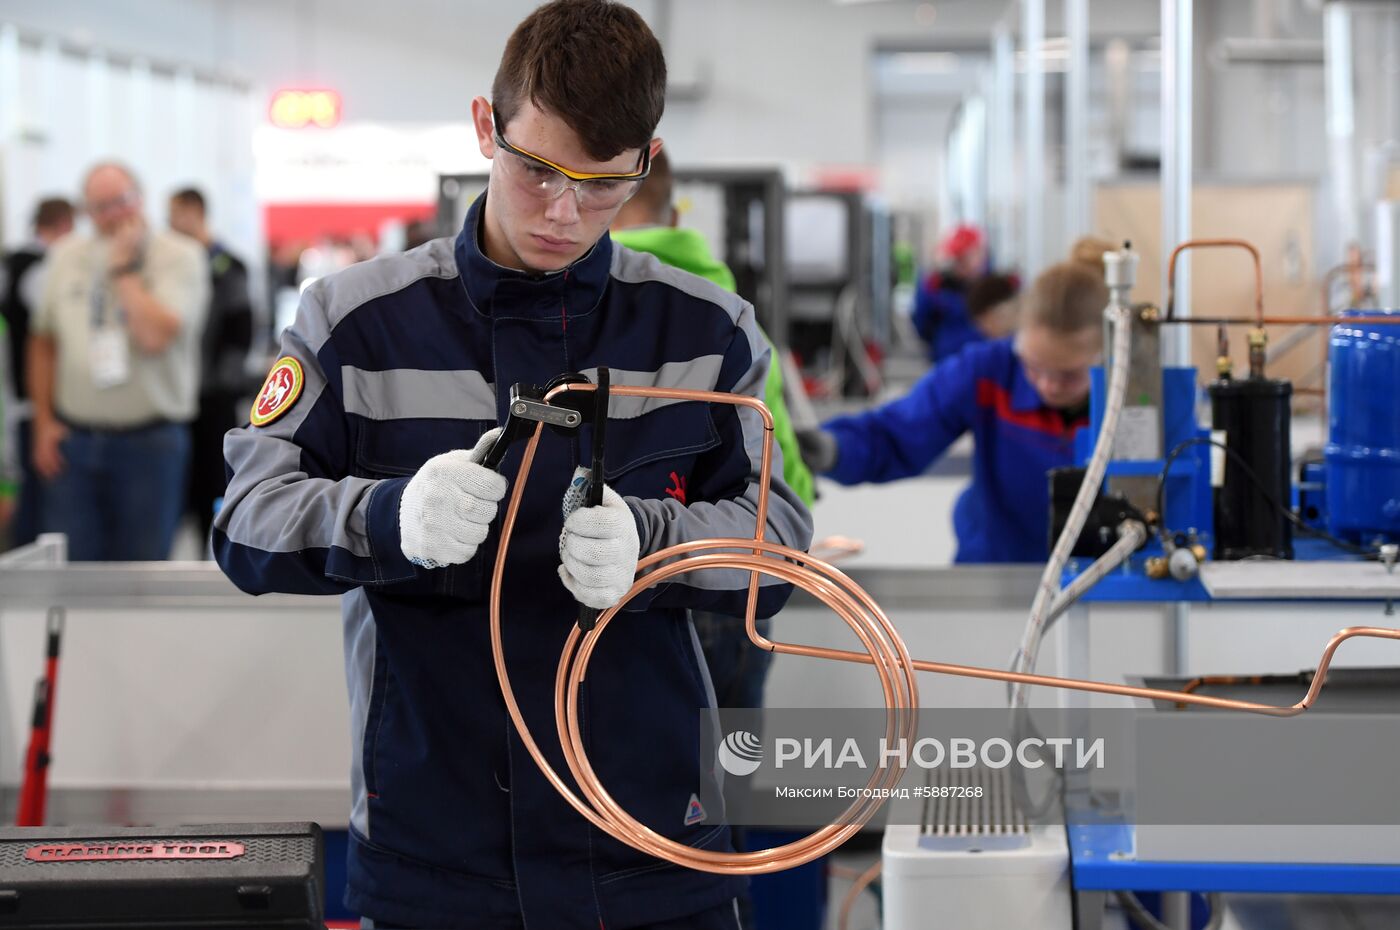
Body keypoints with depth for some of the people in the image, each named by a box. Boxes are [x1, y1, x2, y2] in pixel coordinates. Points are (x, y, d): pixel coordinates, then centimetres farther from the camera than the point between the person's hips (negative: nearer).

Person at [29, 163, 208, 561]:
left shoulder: (179, 257, -5)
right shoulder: (66, 256, 9)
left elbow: (155, 337, -19)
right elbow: (43, 343, 14)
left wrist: (125, 269, -11)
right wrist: (44, 423, 8)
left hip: (149, 441, -3)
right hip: (73, 439, 3)